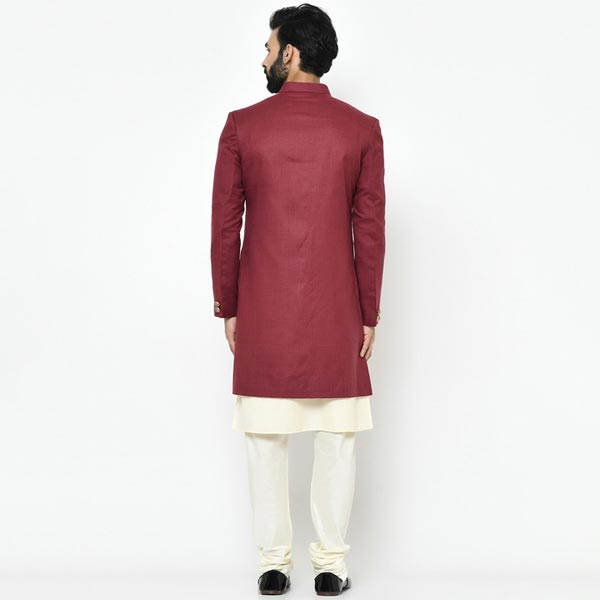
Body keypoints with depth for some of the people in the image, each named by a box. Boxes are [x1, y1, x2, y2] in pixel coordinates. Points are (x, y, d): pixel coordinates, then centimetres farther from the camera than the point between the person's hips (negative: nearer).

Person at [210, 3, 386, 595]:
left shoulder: (243, 125, -3)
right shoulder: (361, 129, -2)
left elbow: (225, 225, -2)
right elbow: (370, 230, -2)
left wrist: (228, 306, 8)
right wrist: (369, 315, 5)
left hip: (262, 313, 0)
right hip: (336, 315, 0)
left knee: (266, 440, 8)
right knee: (336, 437, 8)